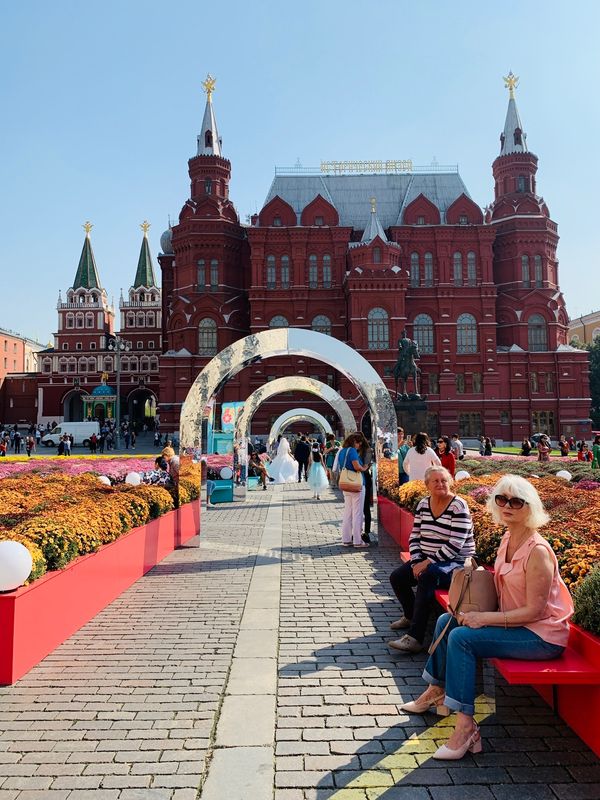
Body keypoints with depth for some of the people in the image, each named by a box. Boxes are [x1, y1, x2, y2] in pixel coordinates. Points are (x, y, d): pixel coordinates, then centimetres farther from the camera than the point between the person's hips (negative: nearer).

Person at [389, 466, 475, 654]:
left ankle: (415, 638, -31)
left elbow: (454, 546, -21)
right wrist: (416, 562, -9)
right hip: (427, 560, 7)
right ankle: (411, 616, 24)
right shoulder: (423, 504, 5)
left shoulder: (459, 506, -15)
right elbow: (415, 536, 7)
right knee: (396, 577, -6)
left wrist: (427, 563, -21)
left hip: (456, 563, -7)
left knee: (427, 577, -33)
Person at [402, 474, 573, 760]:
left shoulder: (537, 551, -24)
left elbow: (534, 610, -23)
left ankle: (465, 725, -14)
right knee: (446, 621, 7)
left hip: (542, 637, -9)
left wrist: (485, 618, -23)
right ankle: (436, 690, 25)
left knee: (462, 638, -23)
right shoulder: (507, 539, 3)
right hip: (515, 623, 9)